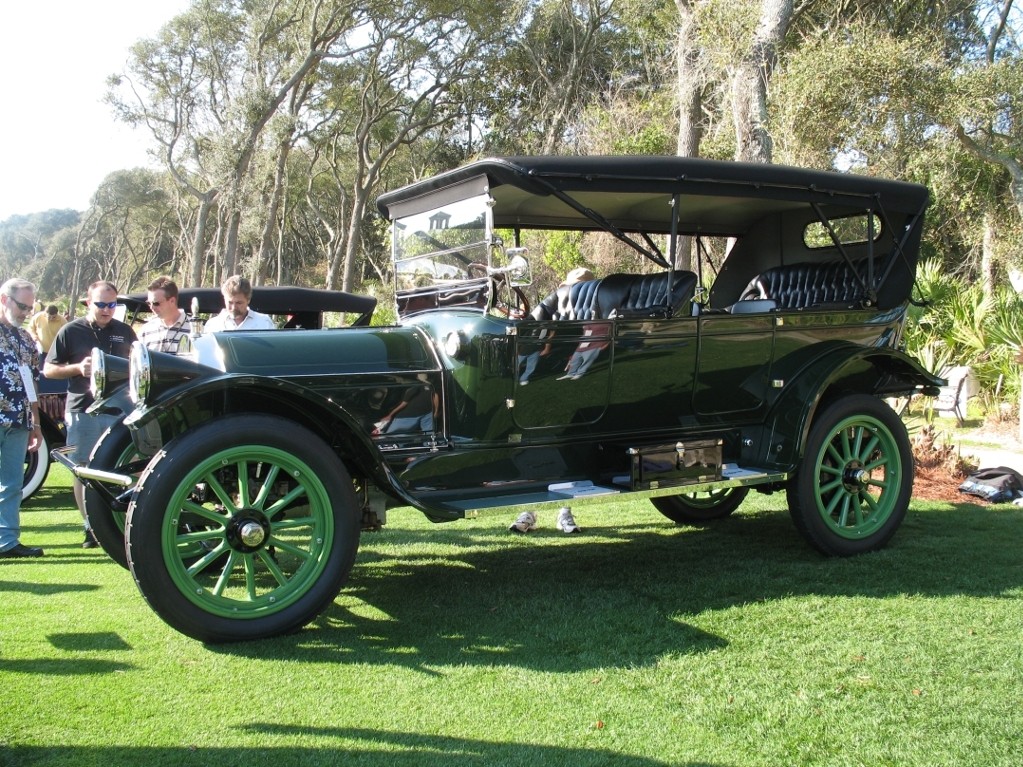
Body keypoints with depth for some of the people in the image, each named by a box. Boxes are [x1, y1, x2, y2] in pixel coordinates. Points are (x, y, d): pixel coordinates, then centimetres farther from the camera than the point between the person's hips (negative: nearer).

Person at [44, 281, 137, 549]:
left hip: (118, 410, 1)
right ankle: (91, 527, 11)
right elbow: (48, 369, 5)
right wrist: (77, 368, -12)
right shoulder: (70, 331, 2)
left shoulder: (125, 332, 9)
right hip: (82, 409, -1)